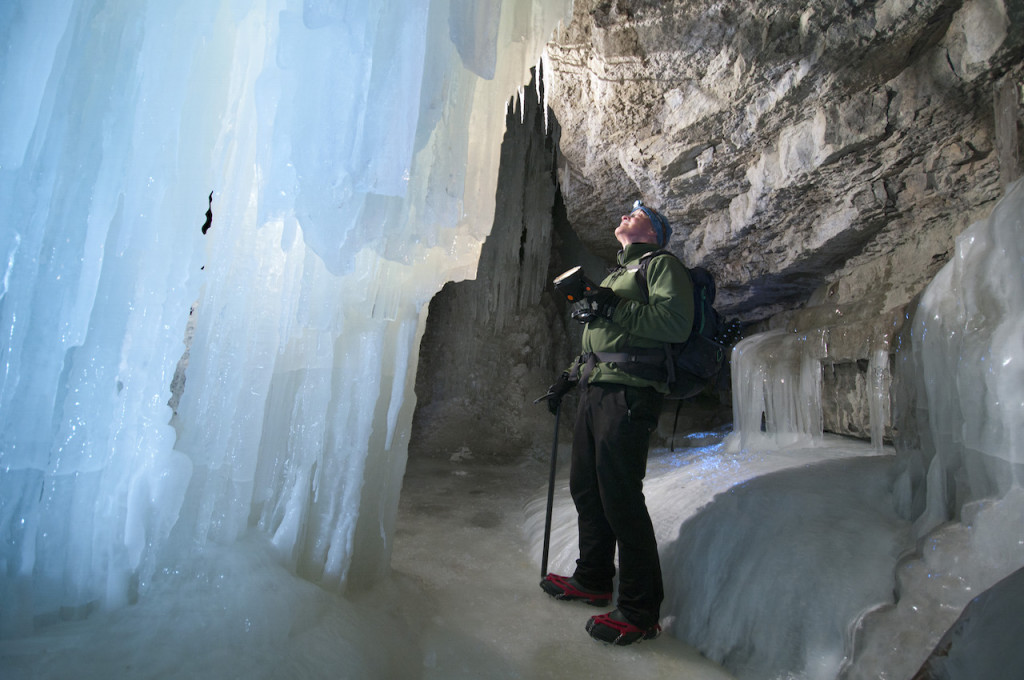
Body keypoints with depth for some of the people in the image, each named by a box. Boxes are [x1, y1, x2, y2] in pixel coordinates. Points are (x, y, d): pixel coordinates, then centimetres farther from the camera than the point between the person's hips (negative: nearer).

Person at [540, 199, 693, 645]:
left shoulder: (661, 264, 3)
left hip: (628, 394, -9)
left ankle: (640, 612, 6)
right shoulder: (615, 276, 29)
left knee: (620, 497, -8)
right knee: (585, 488, 12)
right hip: (595, 390, 9)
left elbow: (676, 320, -15)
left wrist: (614, 309, -18)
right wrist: (568, 378, 25)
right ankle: (593, 580, 29)